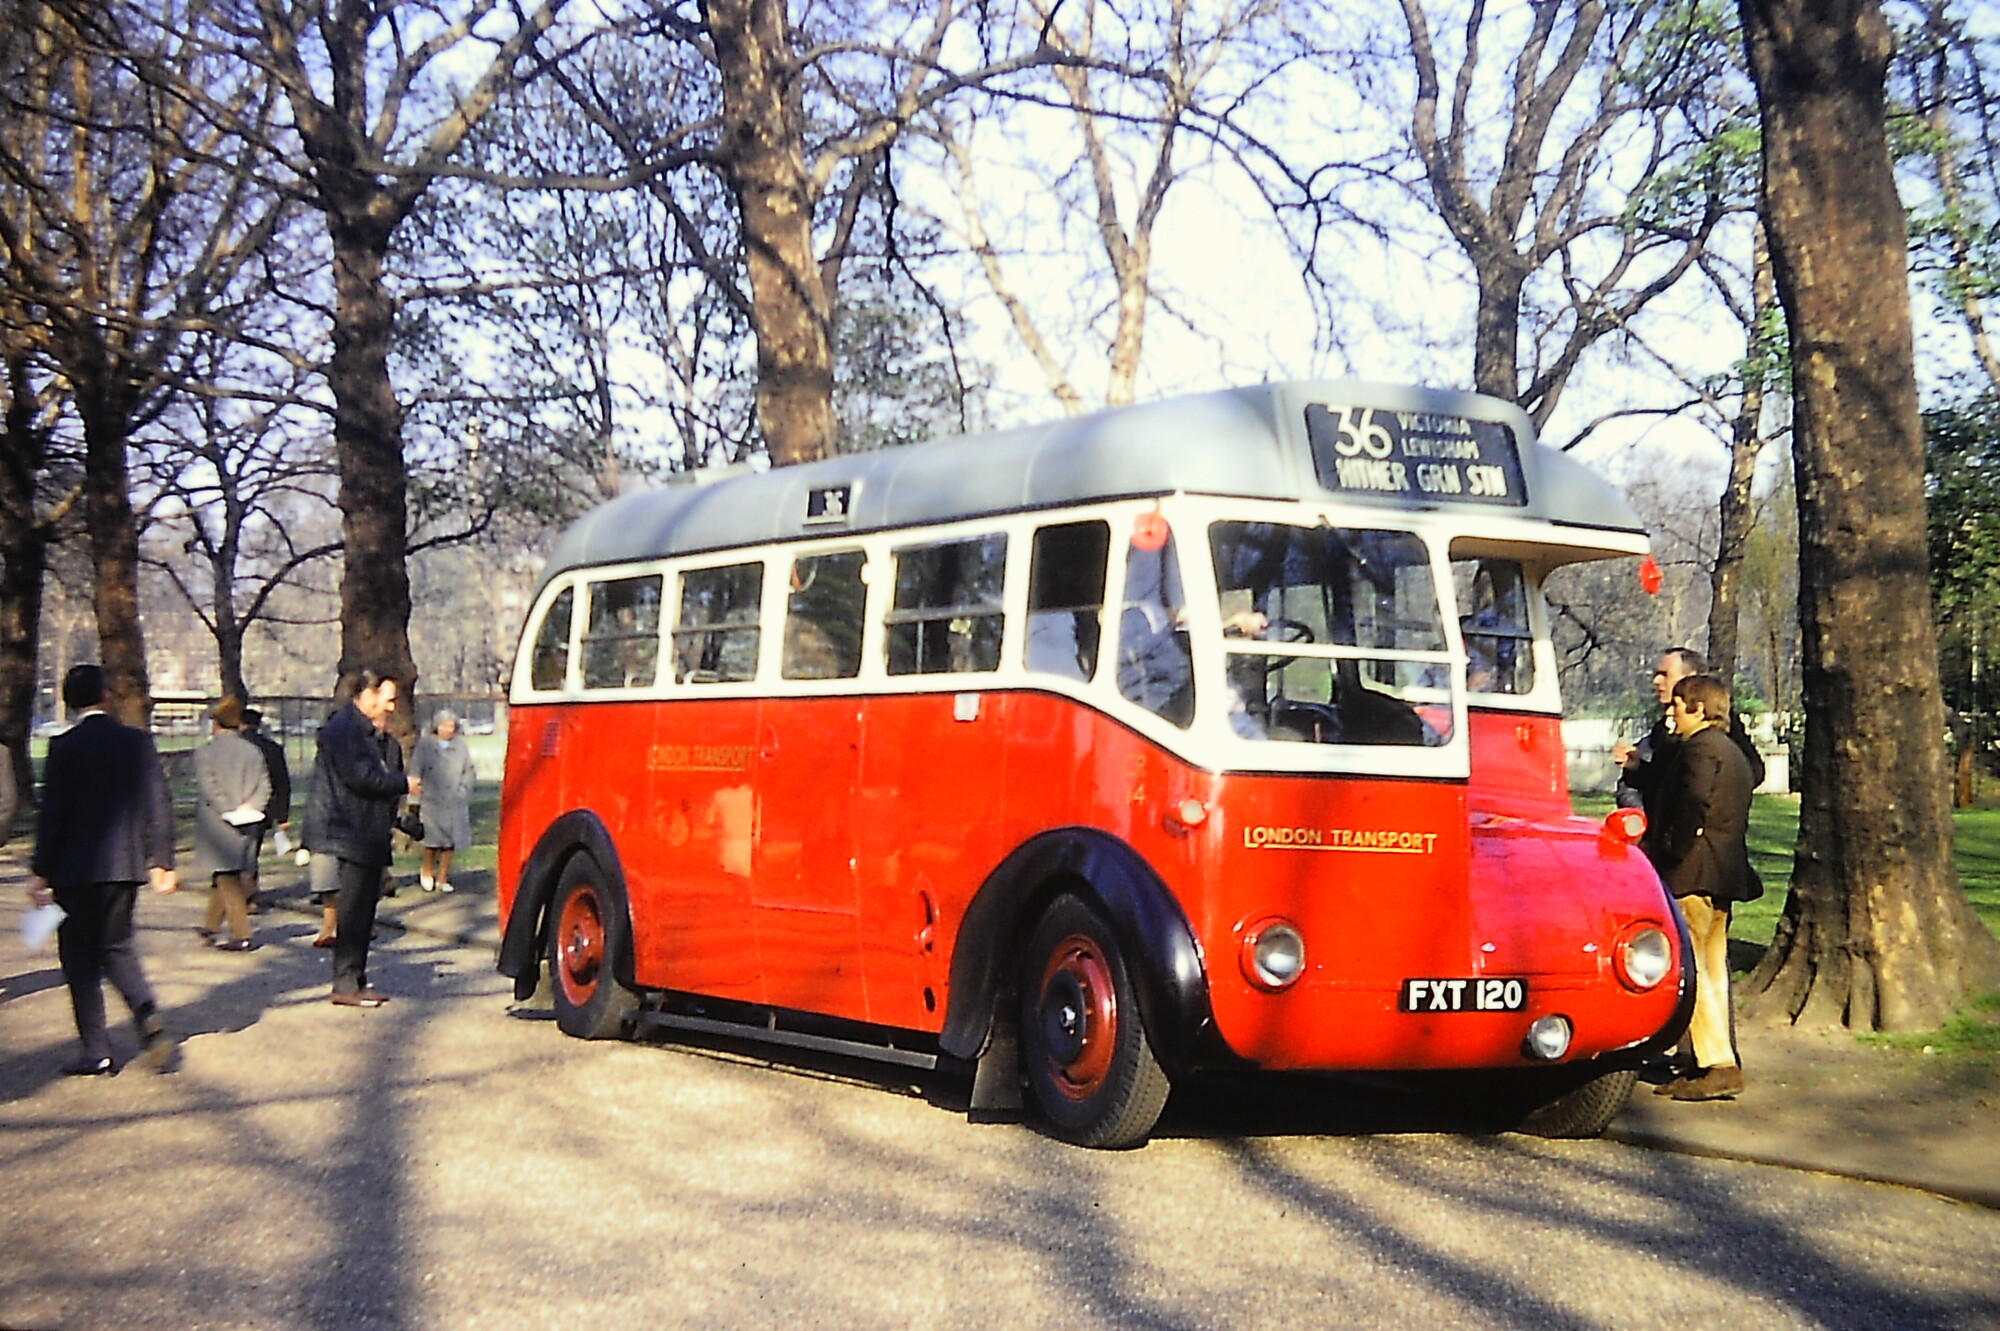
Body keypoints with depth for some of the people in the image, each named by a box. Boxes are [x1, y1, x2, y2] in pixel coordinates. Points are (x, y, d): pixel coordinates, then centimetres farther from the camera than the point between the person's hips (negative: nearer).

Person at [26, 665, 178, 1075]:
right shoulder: (138, 741, 1)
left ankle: (97, 1053, 5)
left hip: (77, 869, -4)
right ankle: (150, 1020, -7)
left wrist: (41, 873, -4)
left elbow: (52, 814, -10)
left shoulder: (64, 747, -10)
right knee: (116, 947, 17)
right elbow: (158, 805, 2)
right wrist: (161, 861, 8)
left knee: (79, 957, 6)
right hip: (126, 864, 4)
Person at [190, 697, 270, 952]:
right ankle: (212, 926, 31)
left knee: (226, 877, -4)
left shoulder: (205, 752, -7)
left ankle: (241, 935, -12)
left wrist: (229, 810, -12)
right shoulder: (252, 751, 6)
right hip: (246, 825, 5)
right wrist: (250, 807, -4)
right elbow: (264, 784, 1)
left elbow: (208, 788, -15)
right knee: (226, 876, 18)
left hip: (217, 823, -5)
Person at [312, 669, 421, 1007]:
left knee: (362, 912, 11)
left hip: (367, 838, 11)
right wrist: (403, 784, -11)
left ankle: (357, 981, 16)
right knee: (353, 912, -8)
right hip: (352, 838, -11)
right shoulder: (343, 728, -12)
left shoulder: (362, 731, 21)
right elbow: (360, 776, -22)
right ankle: (346, 985, -6)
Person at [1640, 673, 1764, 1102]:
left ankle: (1719, 1064, -12)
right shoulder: (1732, 752, 21)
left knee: (1691, 969, -8)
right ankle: (1719, 1062, 14)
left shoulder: (1700, 748, -10)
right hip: (1726, 874, 10)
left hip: (1693, 873, -10)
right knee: (1712, 967, 12)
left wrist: (1673, 855, -16)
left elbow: (1694, 803, -24)